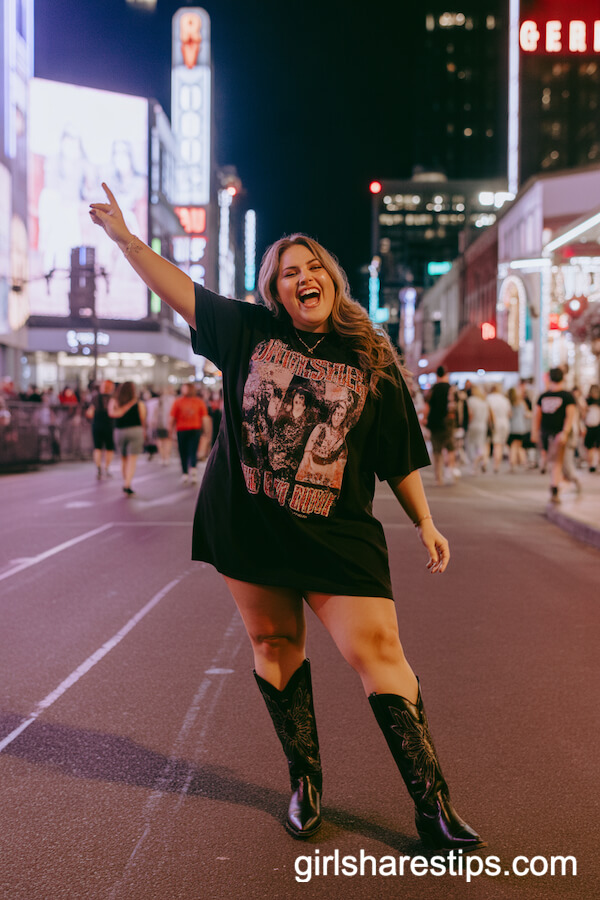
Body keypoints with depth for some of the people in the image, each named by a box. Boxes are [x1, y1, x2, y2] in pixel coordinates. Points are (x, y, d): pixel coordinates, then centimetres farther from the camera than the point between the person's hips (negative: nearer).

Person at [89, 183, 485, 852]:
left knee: (377, 650, -9)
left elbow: (400, 455, 7)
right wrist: (124, 237, 2)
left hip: (338, 534, -2)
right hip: (248, 523, 2)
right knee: (273, 644, 9)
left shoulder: (373, 361, 2)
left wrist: (425, 524, 8)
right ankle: (304, 783, 28)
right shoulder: (249, 332, 5)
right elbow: (179, 290, 7)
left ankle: (432, 806, -2)